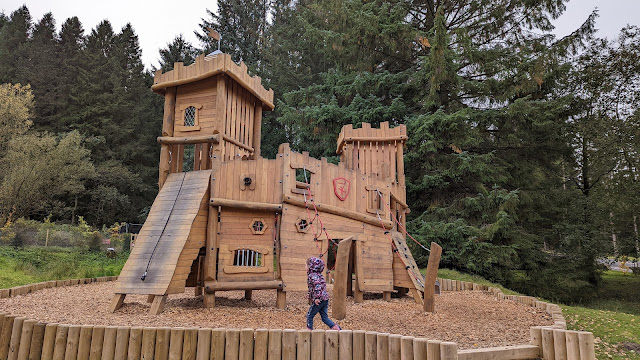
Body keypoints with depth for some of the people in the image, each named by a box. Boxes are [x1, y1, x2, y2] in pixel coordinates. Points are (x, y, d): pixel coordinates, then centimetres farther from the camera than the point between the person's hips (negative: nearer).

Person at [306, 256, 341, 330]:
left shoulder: (312, 275, -13)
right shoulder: (319, 274, 15)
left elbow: (317, 285, -29)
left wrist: (316, 297, -31)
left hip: (319, 300, -9)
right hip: (325, 298, 9)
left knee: (309, 315, 8)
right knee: (324, 317, 13)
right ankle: (336, 328, 6)